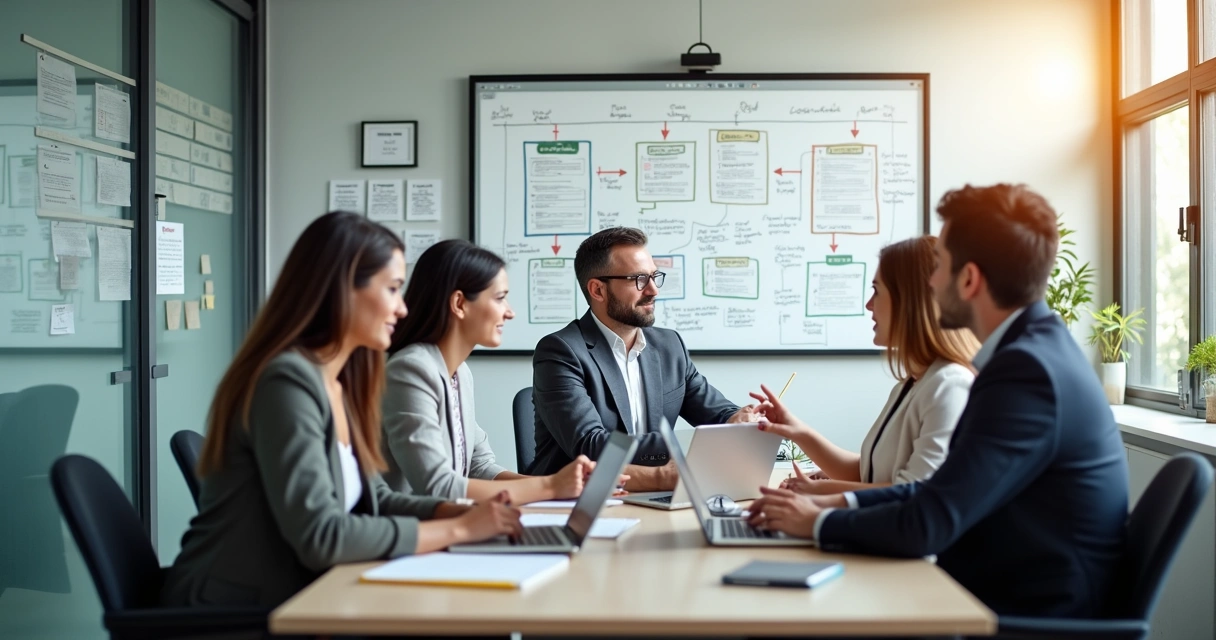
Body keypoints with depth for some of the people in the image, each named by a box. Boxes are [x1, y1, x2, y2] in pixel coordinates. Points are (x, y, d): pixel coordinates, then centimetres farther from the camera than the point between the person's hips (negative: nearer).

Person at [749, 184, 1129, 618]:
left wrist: (819, 524, -8)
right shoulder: (1036, 348, 7)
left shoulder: (1028, 370, -23)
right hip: (1005, 597, 8)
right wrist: (840, 504, 2)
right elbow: (952, 491, 11)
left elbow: (927, 525, -24)